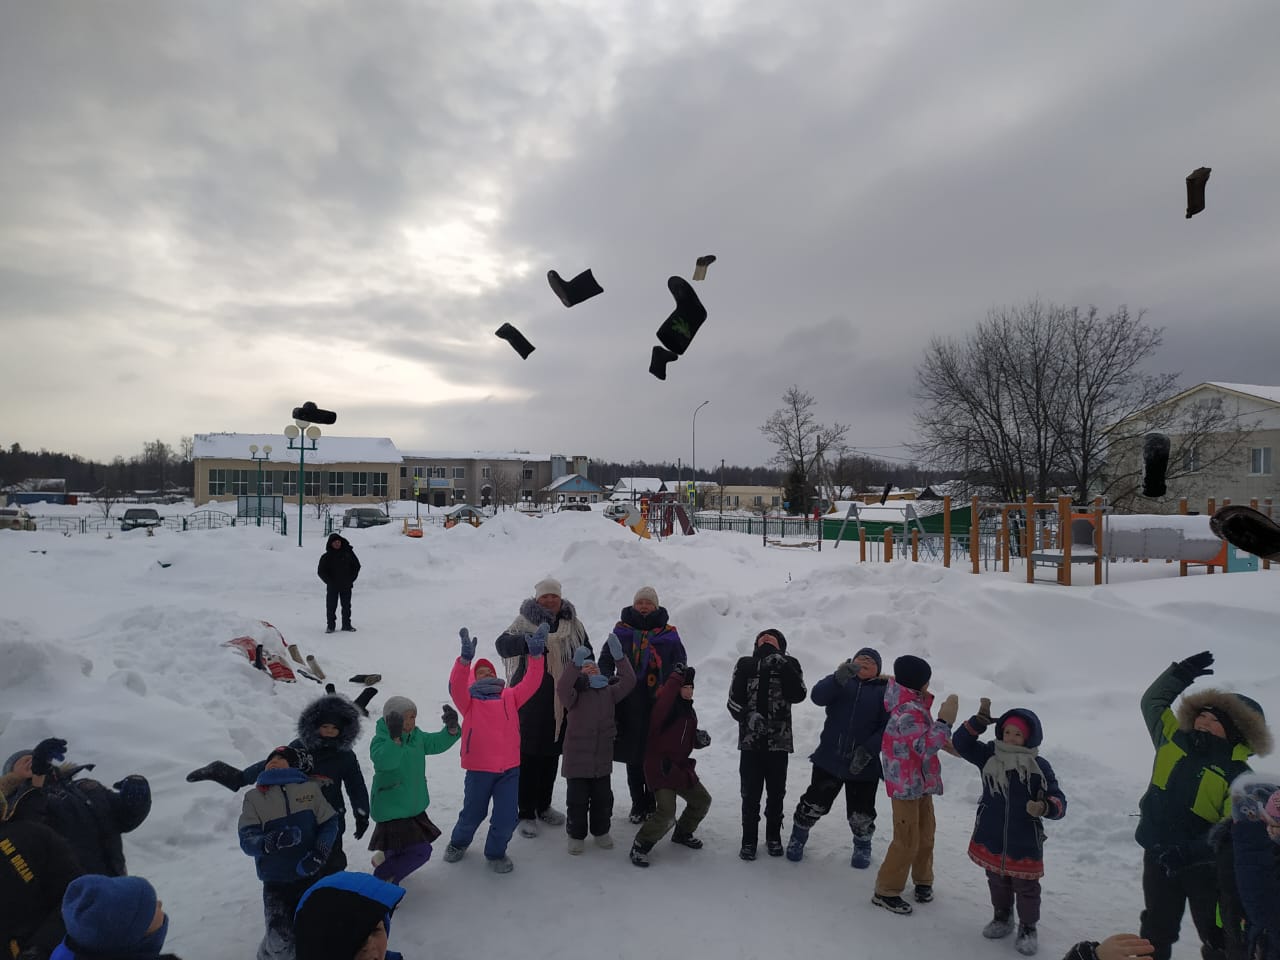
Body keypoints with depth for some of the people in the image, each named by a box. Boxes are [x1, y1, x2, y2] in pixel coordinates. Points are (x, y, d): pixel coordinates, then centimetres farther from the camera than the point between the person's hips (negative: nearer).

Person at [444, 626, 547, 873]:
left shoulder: (510, 696, 10)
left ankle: (495, 852, 30)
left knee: (506, 817, 3)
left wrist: (535, 653, -15)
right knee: (472, 813, 15)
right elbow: (456, 686, -18)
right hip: (478, 769, -2)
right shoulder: (469, 701, 2)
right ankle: (458, 843, 46)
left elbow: (531, 683, -1)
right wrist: (466, 658, -33)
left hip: (509, 768, 2)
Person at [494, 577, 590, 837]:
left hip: (561, 702, 4)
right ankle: (527, 813, 14)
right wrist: (528, 640, -43)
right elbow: (503, 645, -24)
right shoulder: (525, 622, -7)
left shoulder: (573, 624, 5)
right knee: (528, 755, 0)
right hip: (529, 701, -4)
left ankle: (544, 806, 33)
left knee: (552, 754, 16)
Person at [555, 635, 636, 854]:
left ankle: (601, 831, 35)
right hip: (577, 758, -4)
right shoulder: (575, 693, -8)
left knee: (603, 798, 15)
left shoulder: (609, 692, 5)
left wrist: (619, 657, -19)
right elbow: (562, 688, -30)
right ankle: (576, 835, 24)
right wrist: (575, 663, -42)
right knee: (577, 800, 5)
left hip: (602, 759, 4)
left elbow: (629, 682, -7)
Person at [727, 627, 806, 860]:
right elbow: (733, 701, -2)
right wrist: (748, 715, -20)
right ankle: (749, 839, 21)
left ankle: (773, 836, 32)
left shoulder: (789, 665, -1)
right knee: (750, 793, 5)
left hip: (779, 742, 1)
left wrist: (783, 666, -24)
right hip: (751, 741, 0)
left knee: (776, 793, 14)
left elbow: (798, 695, -16)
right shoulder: (745, 665, -2)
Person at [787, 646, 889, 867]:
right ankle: (798, 837, 32)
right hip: (829, 759, 1)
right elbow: (818, 696, -14)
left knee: (860, 814, 10)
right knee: (814, 803, 8)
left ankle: (862, 845, 37)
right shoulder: (841, 682, 5)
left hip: (864, 765, -1)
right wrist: (838, 678, -31)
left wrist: (868, 749, -19)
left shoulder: (884, 691, 1)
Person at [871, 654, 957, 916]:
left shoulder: (916, 704, 6)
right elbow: (925, 746, -30)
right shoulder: (908, 712, -24)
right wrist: (945, 720, -32)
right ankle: (886, 891, 8)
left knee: (925, 836, 18)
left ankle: (923, 880, 36)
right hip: (906, 785, -9)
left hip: (922, 783, 9)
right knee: (907, 841, -3)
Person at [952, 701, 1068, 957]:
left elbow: (1058, 802, -12)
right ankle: (1002, 917, 44)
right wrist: (980, 720, -21)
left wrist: (1044, 807, -36)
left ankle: (1028, 928, 34)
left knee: (1026, 887, 12)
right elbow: (960, 743, -11)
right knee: (996, 881, 21)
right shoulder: (989, 756, -6)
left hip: (1025, 842, -3)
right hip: (991, 838, 3)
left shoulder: (1039, 767, -13)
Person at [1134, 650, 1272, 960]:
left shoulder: (1237, 776, -14)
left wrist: (1189, 852, -33)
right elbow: (1153, 701, 13)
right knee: (1156, 933, 17)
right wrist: (1181, 673, 7)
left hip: (1205, 867, -3)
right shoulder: (1173, 739, -2)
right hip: (1158, 859, 3)